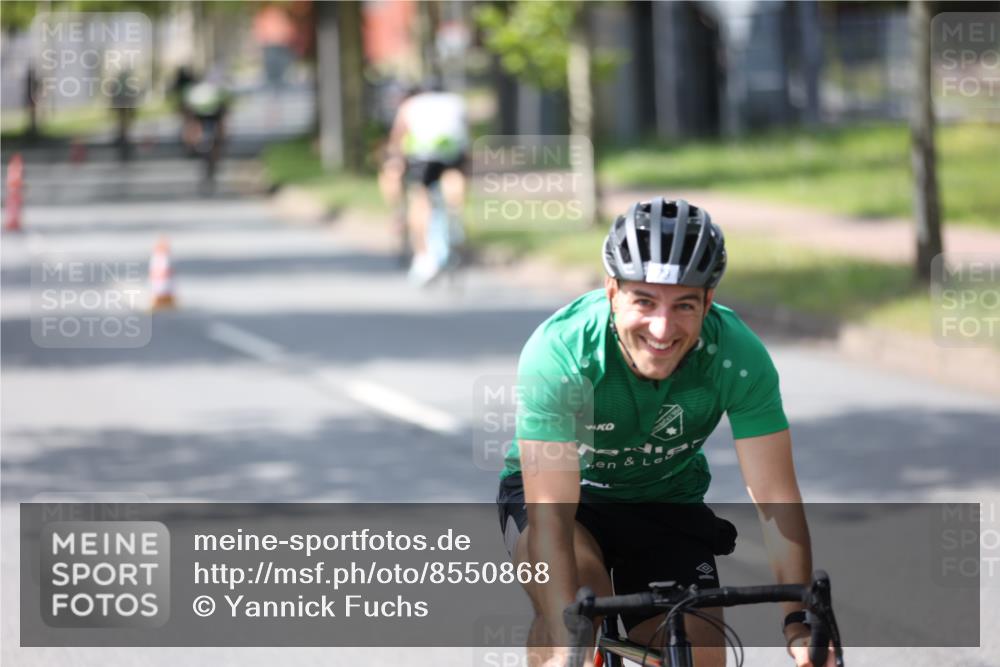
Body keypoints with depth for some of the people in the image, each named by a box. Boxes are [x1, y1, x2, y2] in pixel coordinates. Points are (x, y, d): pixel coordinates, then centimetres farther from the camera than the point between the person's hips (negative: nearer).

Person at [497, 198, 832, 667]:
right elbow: (551, 512, -38)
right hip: (554, 489, -3)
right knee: (578, 603, -33)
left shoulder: (739, 357, -27)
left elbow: (776, 500, -24)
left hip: (667, 502, 3)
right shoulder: (558, 352, -35)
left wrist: (799, 622, -36)